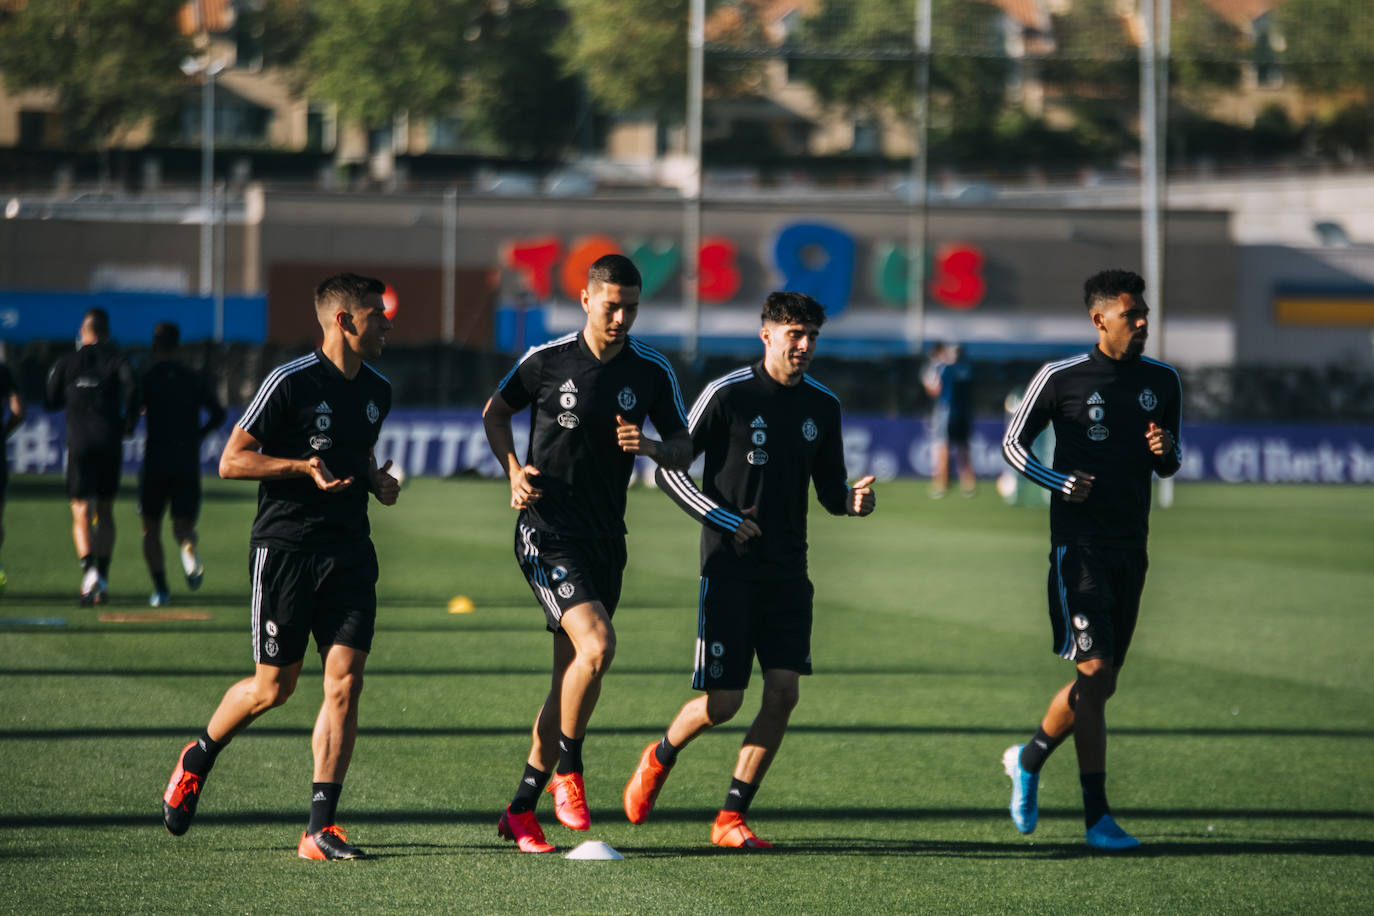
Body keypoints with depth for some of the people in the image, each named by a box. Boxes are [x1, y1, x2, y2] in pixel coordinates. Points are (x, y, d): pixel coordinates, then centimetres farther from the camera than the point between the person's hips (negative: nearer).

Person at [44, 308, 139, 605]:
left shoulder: (67, 363, 8)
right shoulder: (116, 359, 4)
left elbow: (51, 402, 12)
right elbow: (131, 389, -14)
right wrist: (128, 424, 0)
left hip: (79, 444, -1)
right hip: (110, 443, 1)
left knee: (81, 513, -2)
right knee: (105, 511, 14)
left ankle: (89, 569, -26)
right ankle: (102, 577, 9)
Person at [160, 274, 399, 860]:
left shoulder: (376, 391, 13)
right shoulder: (290, 382, -10)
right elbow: (231, 461, -9)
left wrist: (378, 480, 10)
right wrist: (303, 465, -21)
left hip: (349, 550, 5)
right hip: (284, 548, -5)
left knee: (345, 680, -8)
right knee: (273, 687, 1)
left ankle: (321, 828, -7)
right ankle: (197, 759, 31)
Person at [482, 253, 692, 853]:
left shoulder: (652, 371, 3)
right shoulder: (548, 359, -4)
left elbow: (683, 449, 9)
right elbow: (495, 412, 11)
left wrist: (651, 446, -13)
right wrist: (514, 471, -5)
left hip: (606, 540, 4)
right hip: (547, 531, -4)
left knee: (571, 676, 7)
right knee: (596, 645, -24)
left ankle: (521, 811, 18)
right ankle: (567, 771, -3)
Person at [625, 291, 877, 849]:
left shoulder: (822, 405, 8)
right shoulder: (727, 395, -7)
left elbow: (828, 490, 16)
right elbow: (667, 471, -5)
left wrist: (853, 500, -8)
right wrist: (724, 520, -14)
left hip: (788, 571, 5)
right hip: (729, 567, -5)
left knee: (783, 690, -7)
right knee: (723, 702, -7)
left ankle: (731, 818, 3)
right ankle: (659, 759, 25)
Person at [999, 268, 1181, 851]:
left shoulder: (1163, 382, 9)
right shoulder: (1061, 378, -5)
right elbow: (1012, 443, 3)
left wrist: (1166, 452, -4)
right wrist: (1060, 483, -12)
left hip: (1131, 545, 6)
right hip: (1078, 541, -6)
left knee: (1102, 682, 10)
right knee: (1095, 671, -13)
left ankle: (1028, 760, 35)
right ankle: (1097, 815, -11)